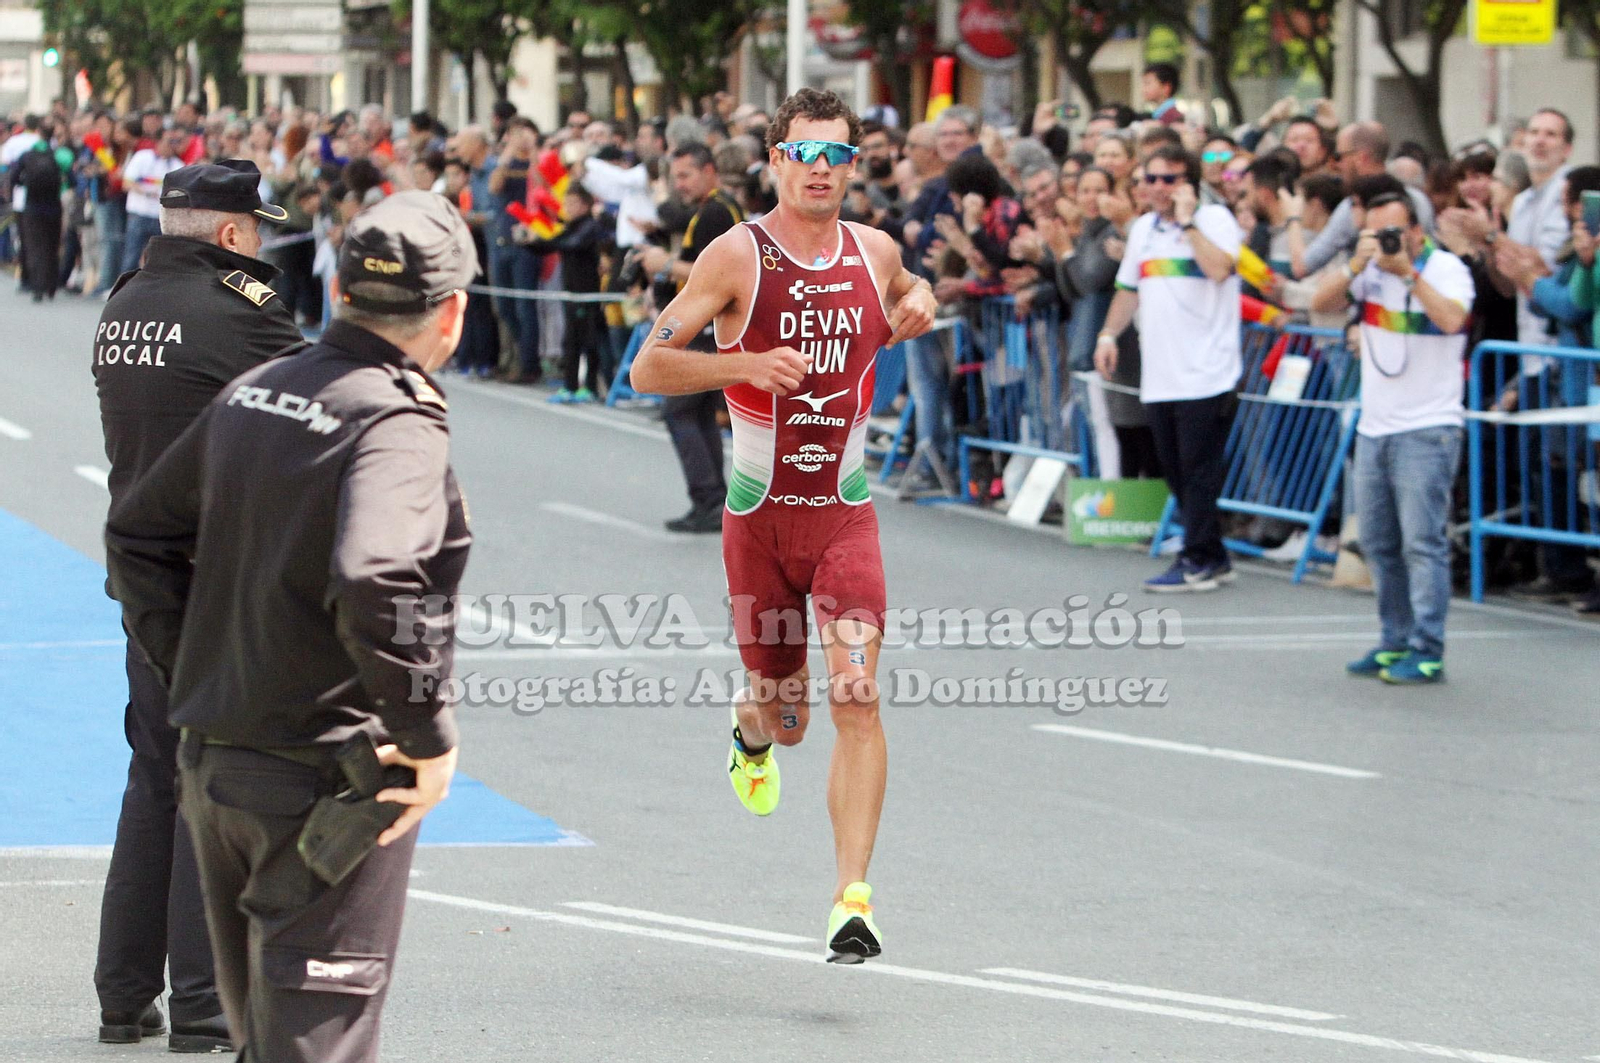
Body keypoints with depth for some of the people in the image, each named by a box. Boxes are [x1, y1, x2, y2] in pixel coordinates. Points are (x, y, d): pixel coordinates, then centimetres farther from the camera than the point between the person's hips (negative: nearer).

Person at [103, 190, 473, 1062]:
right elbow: (371, 581, -34)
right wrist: (429, 736, -23)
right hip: (329, 782, -8)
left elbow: (137, 533, 16)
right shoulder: (399, 424, -18)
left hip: (212, 762, 8)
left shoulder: (253, 394, 7)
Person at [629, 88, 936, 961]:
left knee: (856, 700, -15)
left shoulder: (874, 253, 4)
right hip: (758, 517, -1)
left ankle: (852, 899, -16)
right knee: (781, 712, 10)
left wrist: (917, 306, 6)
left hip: (844, 516, 1)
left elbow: (910, 290, 30)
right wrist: (745, 365, -24)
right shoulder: (737, 257, -8)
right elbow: (647, 367, -9)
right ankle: (752, 736, 50)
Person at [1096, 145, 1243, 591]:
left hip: (1205, 372, -7)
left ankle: (1198, 560, -2)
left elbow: (1219, 268, -23)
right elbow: (1129, 290, 26)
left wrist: (1186, 221, -17)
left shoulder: (1215, 220, -4)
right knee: (1175, 471, 8)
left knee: (1198, 469, -7)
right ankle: (1213, 559, 14)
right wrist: (1108, 334, 15)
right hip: (1159, 377, 7)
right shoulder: (1143, 229, 17)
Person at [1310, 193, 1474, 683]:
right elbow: (1322, 302, 0)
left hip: (1426, 428, -7)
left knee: (1422, 542, -10)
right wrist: (1356, 267, -14)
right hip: (1375, 426, 7)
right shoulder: (1371, 270, 9)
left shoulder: (1447, 269, -7)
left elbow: (1451, 320, -25)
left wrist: (1409, 272, -24)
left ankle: (1427, 652, -10)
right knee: (1380, 545, 11)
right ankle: (1395, 643, 20)